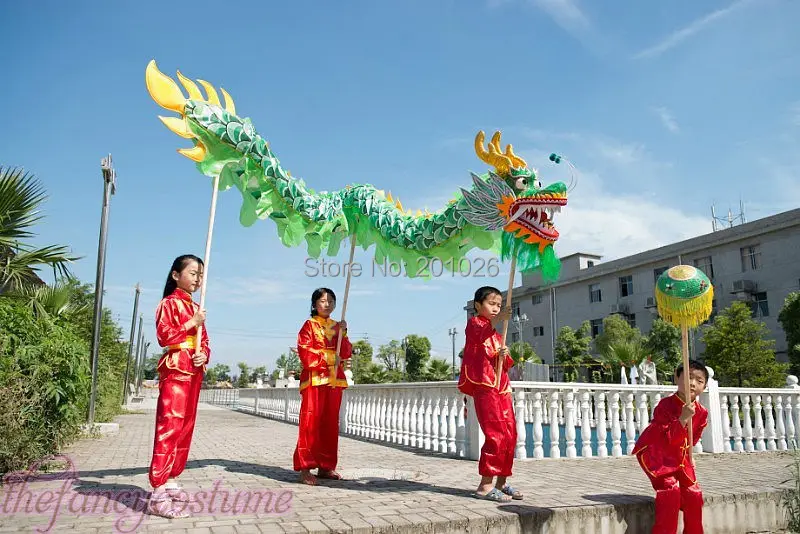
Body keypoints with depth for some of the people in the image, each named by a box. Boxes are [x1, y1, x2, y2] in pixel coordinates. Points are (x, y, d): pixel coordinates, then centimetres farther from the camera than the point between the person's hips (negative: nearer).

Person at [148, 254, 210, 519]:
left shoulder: (196, 308, 20)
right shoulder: (169, 303, -2)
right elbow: (164, 336, -14)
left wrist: (204, 355, -2)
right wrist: (192, 323, -14)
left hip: (194, 373, 9)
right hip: (175, 371, -8)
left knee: (185, 428, 10)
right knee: (170, 427, -13)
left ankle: (170, 481, 20)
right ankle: (158, 495, -13)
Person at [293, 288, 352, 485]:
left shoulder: (337, 326, 18)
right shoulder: (309, 325, 2)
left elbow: (347, 353, 9)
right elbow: (304, 351, -9)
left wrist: (342, 334, -6)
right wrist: (328, 357, -13)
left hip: (335, 379, 6)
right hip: (314, 378, -6)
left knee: (330, 423, 7)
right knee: (311, 422, -8)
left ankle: (325, 466, 14)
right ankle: (305, 468, -5)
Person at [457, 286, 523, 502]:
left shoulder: (497, 334, 24)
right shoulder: (474, 323, 2)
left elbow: (507, 365, 19)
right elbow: (478, 335, -24)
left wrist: (504, 357, -5)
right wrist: (496, 320, -41)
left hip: (502, 387, 8)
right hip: (484, 386, -8)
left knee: (510, 436, 8)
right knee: (496, 435, -14)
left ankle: (501, 482, 19)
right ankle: (485, 486, -7)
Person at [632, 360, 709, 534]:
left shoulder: (701, 412, -3)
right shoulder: (665, 405, -24)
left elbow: (692, 439, 15)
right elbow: (667, 440, -29)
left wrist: (685, 454, 3)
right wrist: (683, 418, -36)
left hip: (679, 456, 7)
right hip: (655, 452, -7)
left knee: (694, 493, 3)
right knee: (671, 488, -20)